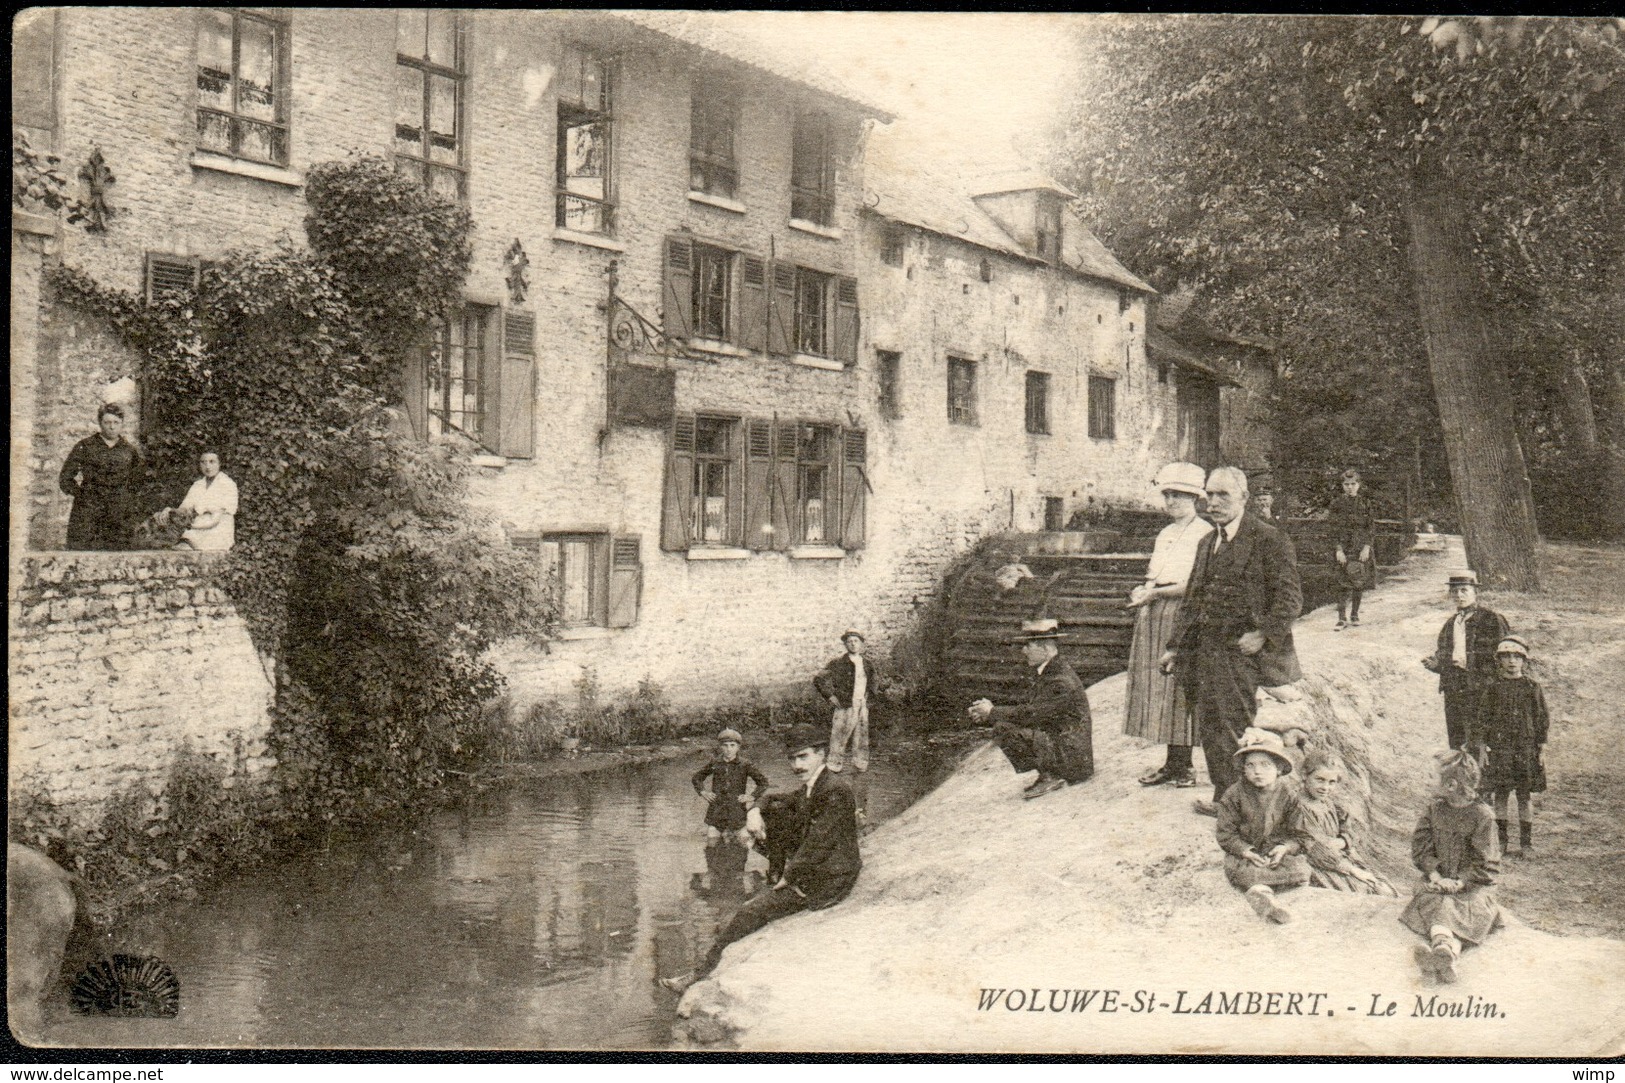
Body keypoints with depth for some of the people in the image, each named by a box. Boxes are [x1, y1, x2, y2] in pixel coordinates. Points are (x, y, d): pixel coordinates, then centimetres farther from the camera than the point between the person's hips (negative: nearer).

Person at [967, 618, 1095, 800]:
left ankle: (1049, 777, -7)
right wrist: (988, 713, -1)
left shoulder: (1062, 681, -21)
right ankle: (1049, 774, 7)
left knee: (1004, 730, -19)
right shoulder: (1046, 673, 10)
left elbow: (1031, 714, -24)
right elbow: (1028, 709, 10)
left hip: (1071, 756, -10)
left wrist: (992, 713, -11)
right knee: (1002, 725, 9)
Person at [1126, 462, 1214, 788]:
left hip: (1182, 614, -8)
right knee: (1158, 688, 7)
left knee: (1178, 689, -5)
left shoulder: (1204, 532, -7)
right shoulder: (1165, 534, 19)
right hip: (1154, 615, 8)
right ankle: (1172, 764, 13)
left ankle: (1182, 765, 3)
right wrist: (1141, 593, 1)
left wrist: (1155, 593, -13)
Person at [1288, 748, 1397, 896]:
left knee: (1385, 891, -5)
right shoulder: (1300, 810, -15)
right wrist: (1354, 870, -15)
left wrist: (1339, 843, -14)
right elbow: (1316, 851, -17)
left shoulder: (1329, 804, 11)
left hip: (1340, 860, 8)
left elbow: (1347, 836, 11)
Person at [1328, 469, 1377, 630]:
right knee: (1346, 582, -11)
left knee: (1359, 582, 6)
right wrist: (1338, 549, -12)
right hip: (1344, 547, -3)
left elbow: (1371, 528, 4)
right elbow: (1333, 528, -2)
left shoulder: (1365, 503, 6)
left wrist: (1367, 548, -8)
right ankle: (1342, 618, -10)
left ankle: (1354, 615, 18)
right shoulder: (1337, 503, 1)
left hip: (1362, 548, 3)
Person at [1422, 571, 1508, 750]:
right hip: (1453, 692, 7)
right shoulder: (1451, 623, 19)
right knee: (1456, 740, 8)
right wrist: (1435, 663, 4)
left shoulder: (1490, 619, -2)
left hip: (1479, 691, -7)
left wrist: (1469, 663, -16)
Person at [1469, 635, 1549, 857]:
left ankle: (1526, 843, 12)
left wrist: (1541, 749, 1)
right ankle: (1500, 841, 12)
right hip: (1498, 749, 0)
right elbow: (1481, 720, 4)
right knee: (1500, 795, 4)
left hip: (1526, 749, 0)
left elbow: (1542, 721, 6)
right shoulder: (1492, 689, 2)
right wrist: (1481, 749, -1)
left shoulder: (1532, 689, 2)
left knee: (1524, 797, 3)